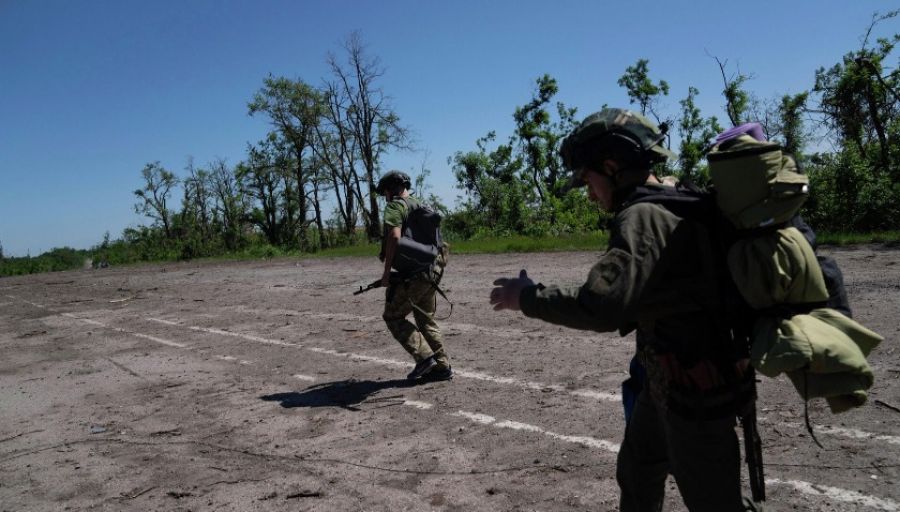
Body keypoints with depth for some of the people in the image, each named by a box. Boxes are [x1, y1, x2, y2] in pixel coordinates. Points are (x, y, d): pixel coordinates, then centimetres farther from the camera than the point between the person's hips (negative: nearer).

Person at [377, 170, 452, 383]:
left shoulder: (396, 206, -6)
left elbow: (394, 237, -20)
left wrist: (386, 271, -17)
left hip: (412, 274, -8)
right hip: (432, 271, 8)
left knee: (393, 317, 4)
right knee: (426, 319, 16)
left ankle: (424, 357, -4)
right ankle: (442, 366, 16)